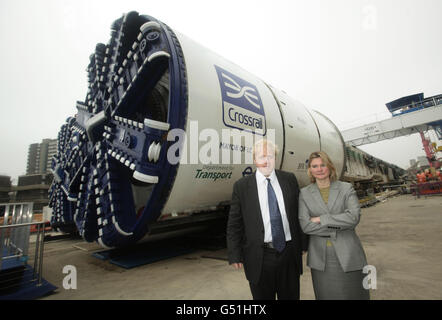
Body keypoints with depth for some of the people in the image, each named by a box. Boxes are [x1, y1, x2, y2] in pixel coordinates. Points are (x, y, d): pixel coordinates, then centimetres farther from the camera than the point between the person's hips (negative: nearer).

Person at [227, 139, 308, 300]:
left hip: (289, 252, 3)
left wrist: (303, 243, 7)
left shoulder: (289, 179, 1)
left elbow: (299, 212, 7)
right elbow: (234, 224, -4)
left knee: (291, 296, 20)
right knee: (263, 297, 16)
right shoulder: (242, 186, -7)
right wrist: (235, 255, -5)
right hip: (260, 258, -2)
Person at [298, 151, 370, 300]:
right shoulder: (304, 193, 0)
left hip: (347, 255, 0)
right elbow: (305, 226, -9)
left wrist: (321, 219, -14)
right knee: (325, 295, 13)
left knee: (353, 294, 12)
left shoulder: (347, 188, 0)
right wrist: (337, 227, -13)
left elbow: (354, 217, -15)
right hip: (320, 258, 1)